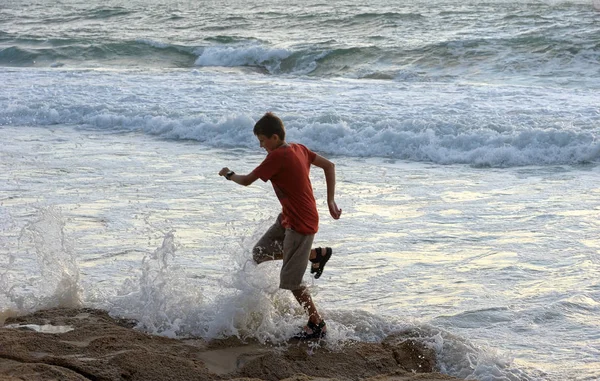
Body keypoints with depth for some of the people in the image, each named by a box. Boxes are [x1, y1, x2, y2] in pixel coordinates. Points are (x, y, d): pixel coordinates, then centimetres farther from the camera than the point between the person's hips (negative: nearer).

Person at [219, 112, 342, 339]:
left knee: (291, 280, -3)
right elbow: (329, 166, 7)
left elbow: (246, 181, -16)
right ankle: (317, 255, 28)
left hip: (301, 224, -10)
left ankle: (317, 325, 9)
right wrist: (330, 201, 7)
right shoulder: (298, 149, 3)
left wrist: (229, 175, 6)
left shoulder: (277, 157, -23)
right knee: (260, 253, 19)